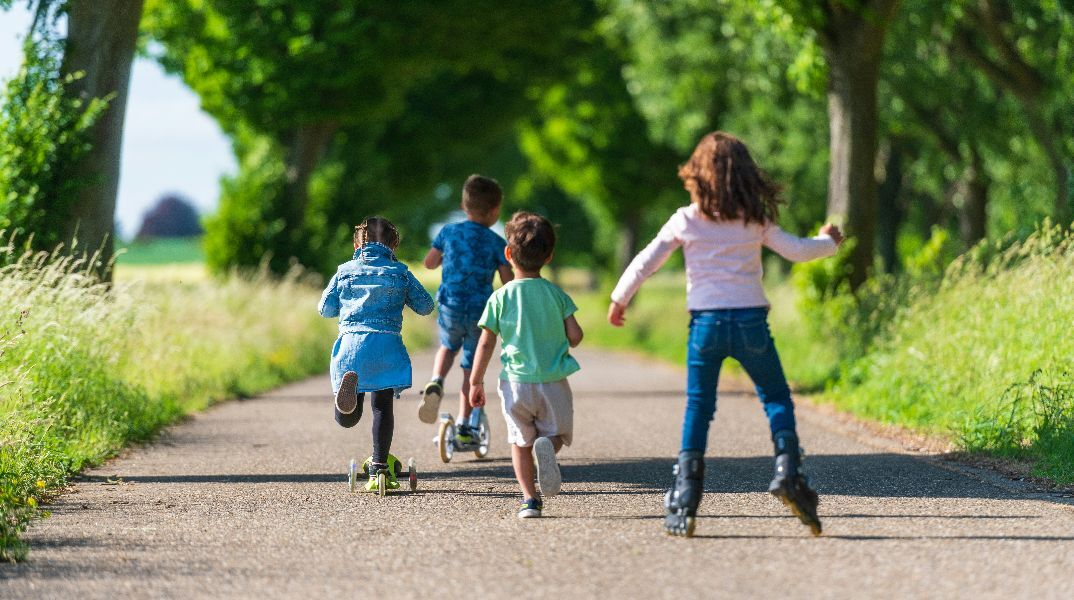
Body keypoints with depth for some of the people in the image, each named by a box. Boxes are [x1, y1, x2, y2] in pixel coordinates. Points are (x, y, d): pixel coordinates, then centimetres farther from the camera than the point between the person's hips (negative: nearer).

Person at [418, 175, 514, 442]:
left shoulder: (449, 232, 1)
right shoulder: (497, 243, -6)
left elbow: (429, 262, 11)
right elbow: (508, 281, -6)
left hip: (449, 307, 2)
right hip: (481, 312, -2)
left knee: (448, 347, 30)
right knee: (471, 367, 11)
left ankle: (436, 383, 1)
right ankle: (463, 425, 11)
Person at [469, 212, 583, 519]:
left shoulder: (500, 298, -4)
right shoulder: (556, 294, -1)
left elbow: (486, 344, -3)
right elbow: (575, 336, -3)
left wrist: (476, 381, 6)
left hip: (516, 382, 0)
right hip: (553, 383, 0)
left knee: (520, 441, 15)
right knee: (556, 433, 15)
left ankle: (529, 498, 3)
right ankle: (547, 446, -21)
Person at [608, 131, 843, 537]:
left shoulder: (686, 221, 1)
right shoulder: (756, 221, 1)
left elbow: (645, 263, 5)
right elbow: (797, 251, 6)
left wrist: (619, 299, 19)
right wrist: (828, 242, 27)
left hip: (705, 324, 0)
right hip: (750, 321, 0)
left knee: (697, 409, 6)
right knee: (776, 399, 13)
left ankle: (684, 502, -1)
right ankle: (787, 469, -11)